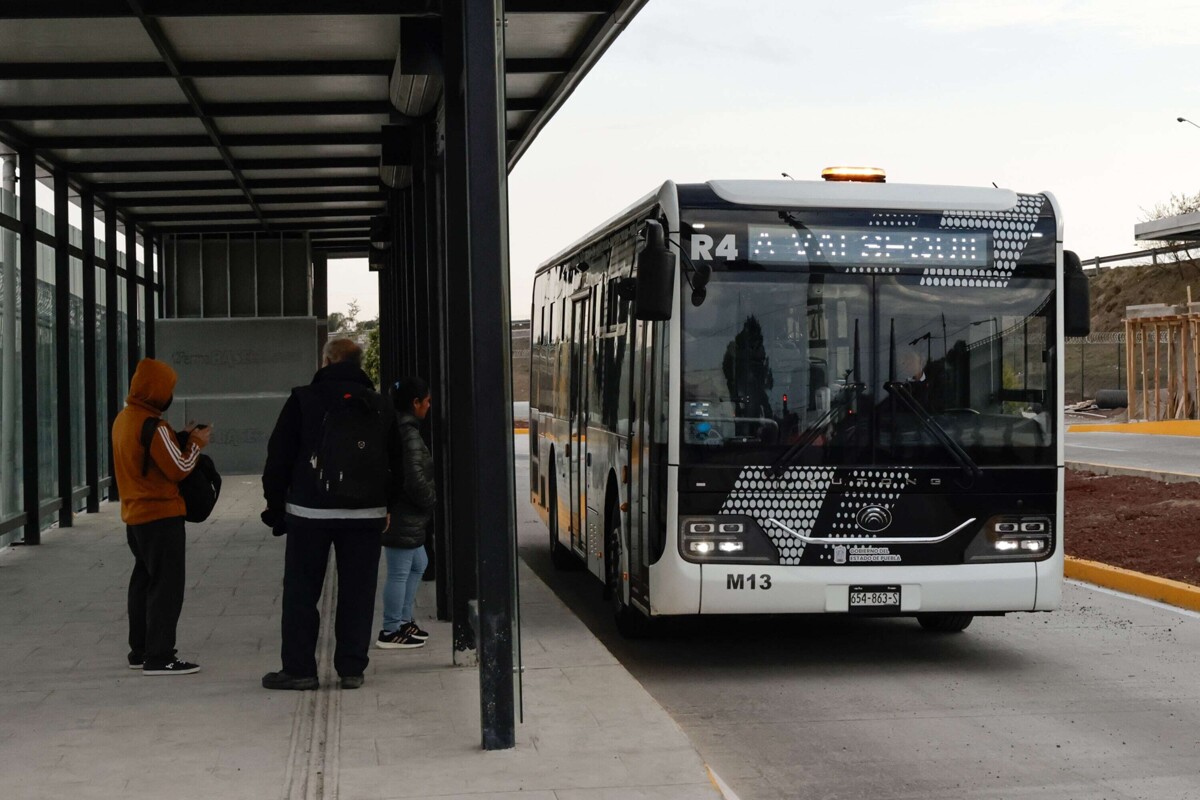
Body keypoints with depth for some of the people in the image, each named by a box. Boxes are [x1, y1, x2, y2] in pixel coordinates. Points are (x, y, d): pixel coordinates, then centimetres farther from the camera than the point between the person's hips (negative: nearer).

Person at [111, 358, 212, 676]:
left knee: (144, 581, 16)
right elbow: (178, 468, -16)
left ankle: (140, 650, 23)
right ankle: (159, 657, -4)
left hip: (135, 515, 10)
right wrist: (196, 443, -1)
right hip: (161, 516, -10)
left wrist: (182, 437, 9)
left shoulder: (124, 419, 10)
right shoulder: (152, 425, -19)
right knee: (166, 586, -5)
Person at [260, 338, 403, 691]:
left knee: (301, 592, 5)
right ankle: (352, 669, 8)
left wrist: (275, 505, 6)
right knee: (357, 593, 6)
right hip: (365, 514, 3)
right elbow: (395, 462, 14)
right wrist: (386, 506, 19)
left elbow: (278, 458, -2)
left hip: (309, 512, -3)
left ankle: (298, 668, 5)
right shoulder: (380, 407, 10)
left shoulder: (303, 400, -2)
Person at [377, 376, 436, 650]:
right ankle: (391, 631, 7)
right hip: (402, 517, -11)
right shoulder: (409, 435, -21)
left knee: (418, 564, 22)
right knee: (399, 572, -2)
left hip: (406, 516, 11)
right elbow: (415, 480, -24)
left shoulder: (395, 429, 11)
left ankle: (404, 620, 30)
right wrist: (431, 499, -7)